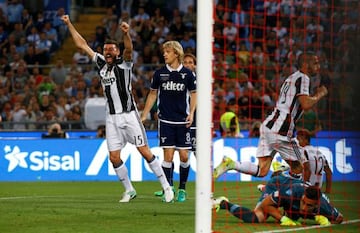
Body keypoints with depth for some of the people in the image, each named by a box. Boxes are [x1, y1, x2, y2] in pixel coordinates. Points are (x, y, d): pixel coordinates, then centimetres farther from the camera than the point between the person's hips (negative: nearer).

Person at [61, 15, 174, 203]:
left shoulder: (123, 64, -3)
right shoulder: (101, 64, 11)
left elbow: (129, 49, -25)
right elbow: (82, 44, 16)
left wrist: (126, 33, -45)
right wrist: (69, 24, 15)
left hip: (129, 115, -5)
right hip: (112, 118, 5)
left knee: (145, 152, -6)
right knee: (114, 157, 1)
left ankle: (166, 187, 2)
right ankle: (129, 190, 16)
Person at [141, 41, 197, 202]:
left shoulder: (187, 74, -1)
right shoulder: (159, 73, 1)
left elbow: (193, 93, 10)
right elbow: (152, 94, 11)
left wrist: (191, 113, -2)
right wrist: (144, 115, 9)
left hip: (182, 121, 0)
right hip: (165, 121, 0)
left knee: (184, 156, 0)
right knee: (168, 156, -5)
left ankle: (182, 189, 15)